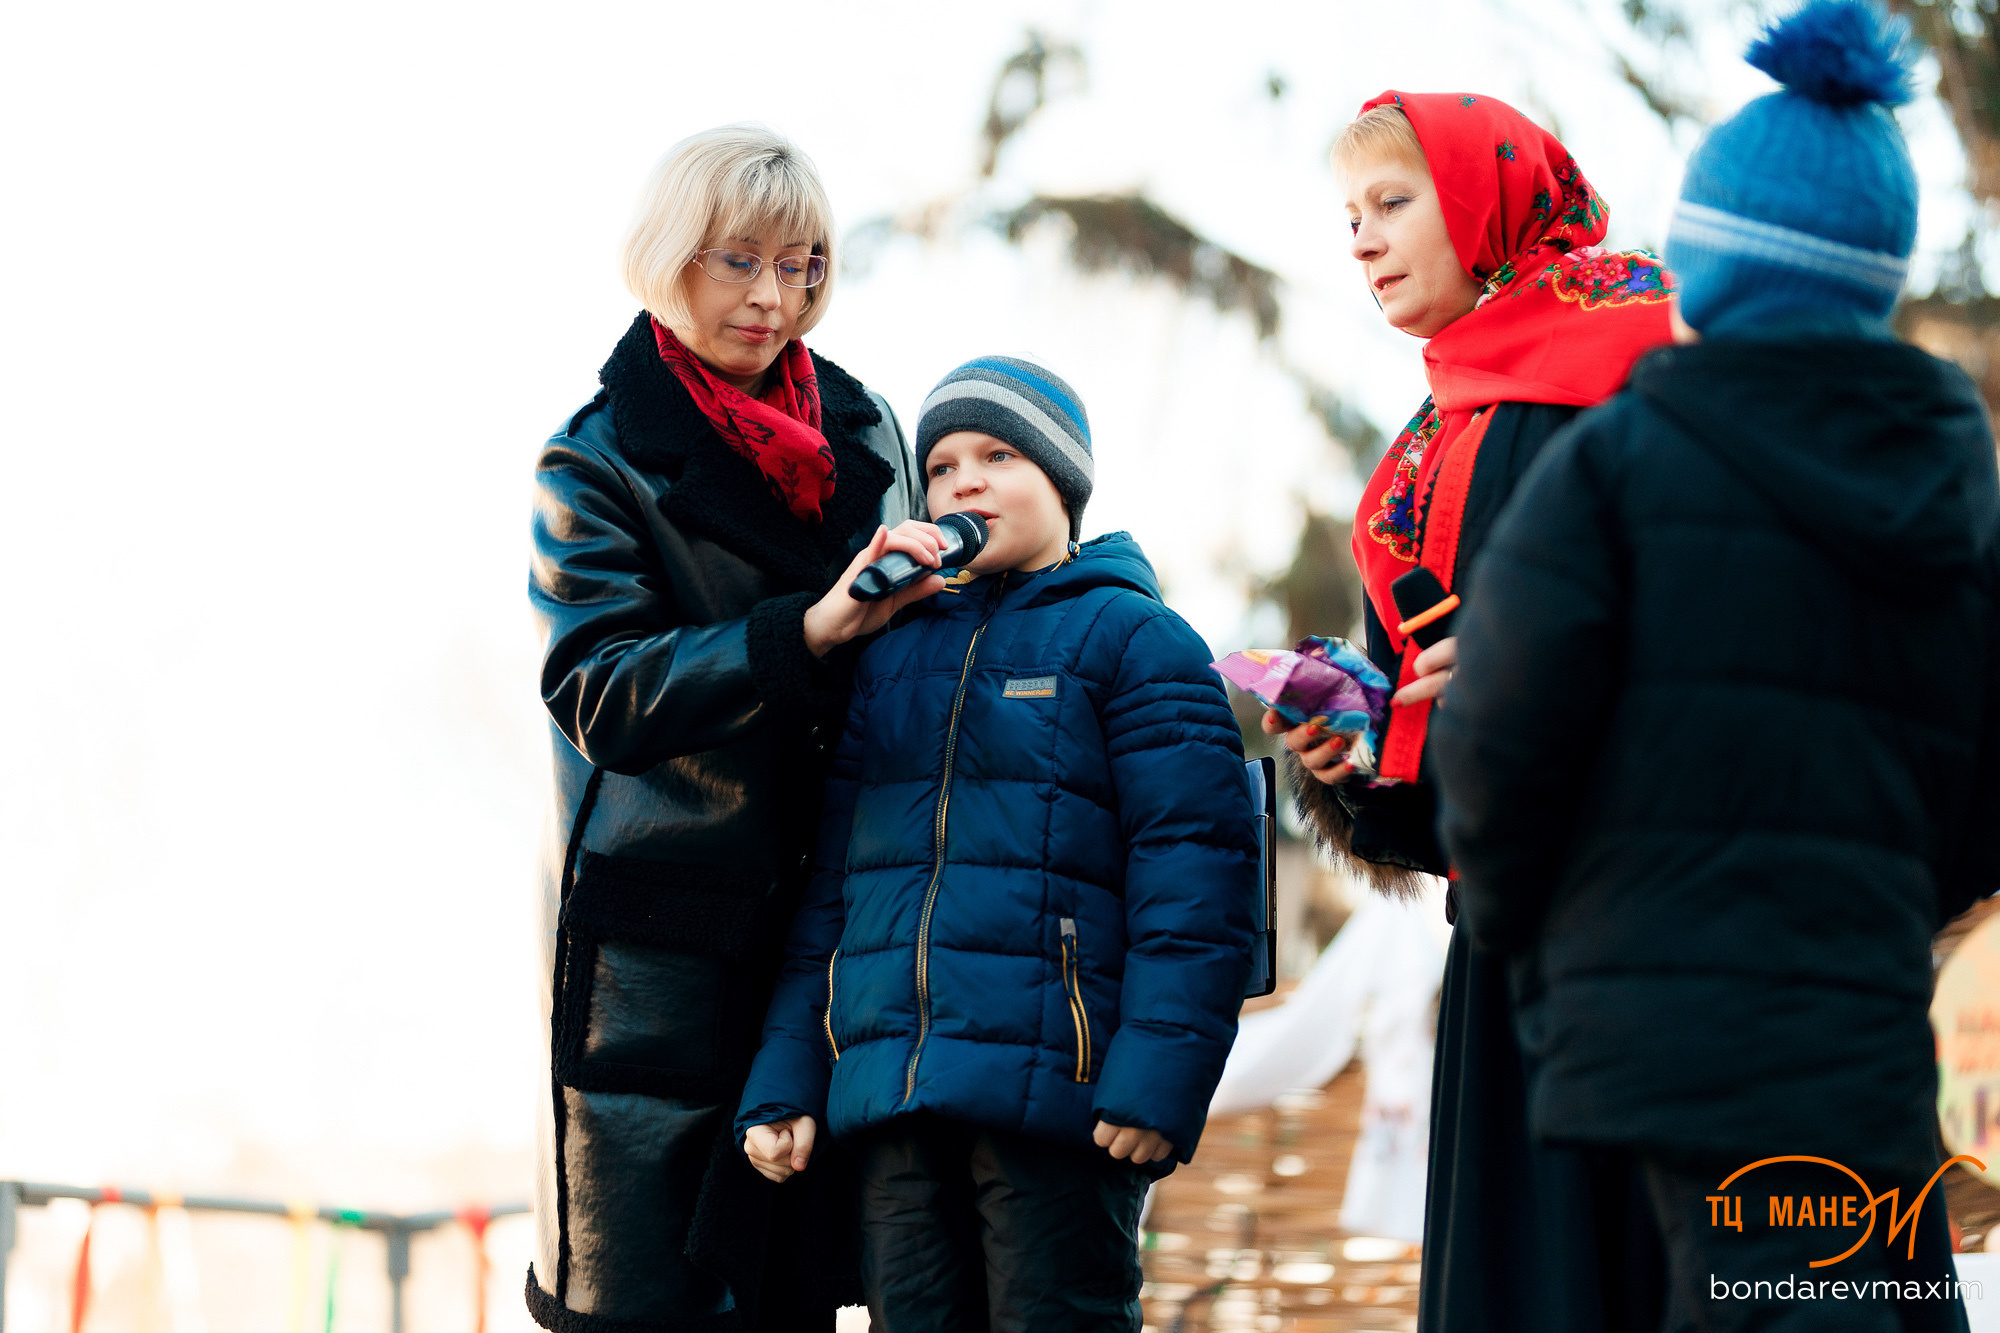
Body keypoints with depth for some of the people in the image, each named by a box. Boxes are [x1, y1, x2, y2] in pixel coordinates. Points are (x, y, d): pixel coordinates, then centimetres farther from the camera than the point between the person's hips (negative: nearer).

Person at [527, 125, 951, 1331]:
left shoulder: (865, 430, 12)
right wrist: (811, 630, -27)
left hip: (825, 926, 4)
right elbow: (602, 696, -17)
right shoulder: (598, 464, -1)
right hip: (655, 946, -4)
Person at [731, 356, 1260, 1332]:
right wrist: (784, 1081, 11)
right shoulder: (889, 654, 19)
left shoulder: (1130, 637, 2)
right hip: (889, 1099, 5)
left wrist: (1158, 1075, -17)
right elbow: (829, 884, 20)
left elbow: (1192, 861, -8)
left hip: (1052, 1089, -5)